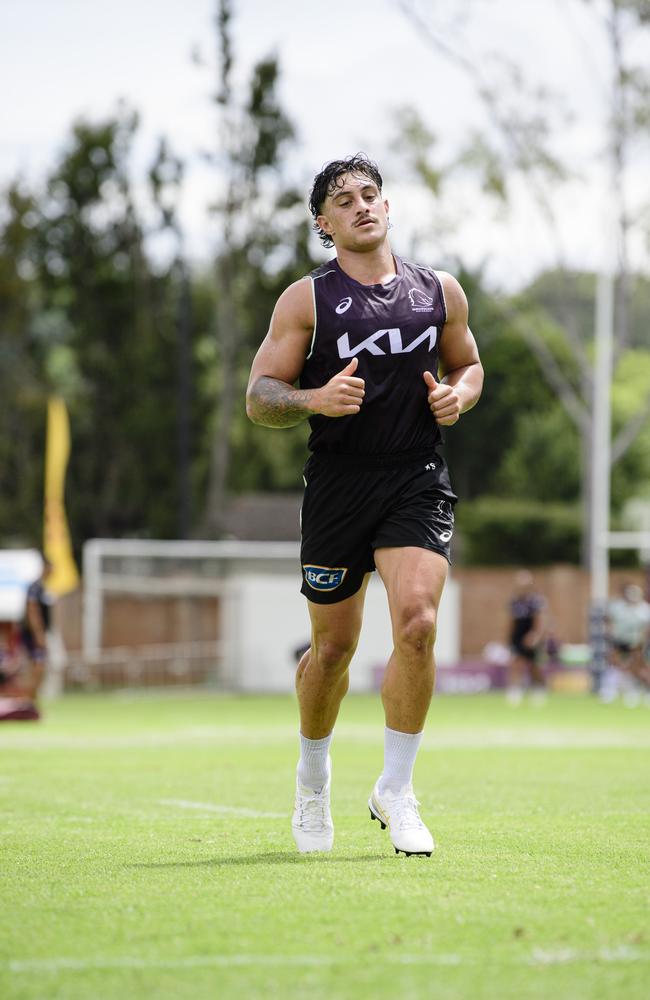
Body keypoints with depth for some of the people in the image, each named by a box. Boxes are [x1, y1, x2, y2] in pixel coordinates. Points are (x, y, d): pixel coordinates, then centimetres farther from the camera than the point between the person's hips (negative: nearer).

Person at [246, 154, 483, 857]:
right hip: (337, 483, -1)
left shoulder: (440, 291, 9)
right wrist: (315, 399, -21)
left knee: (417, 623, -19)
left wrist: (458, 395, 1)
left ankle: (395, 791, -4)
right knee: (333, 646, 7)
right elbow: (259, 398, -1)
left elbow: (468, 364, 24)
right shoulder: (306, 299, 1)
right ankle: (313, 782, 34)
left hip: (418, 482, 1)